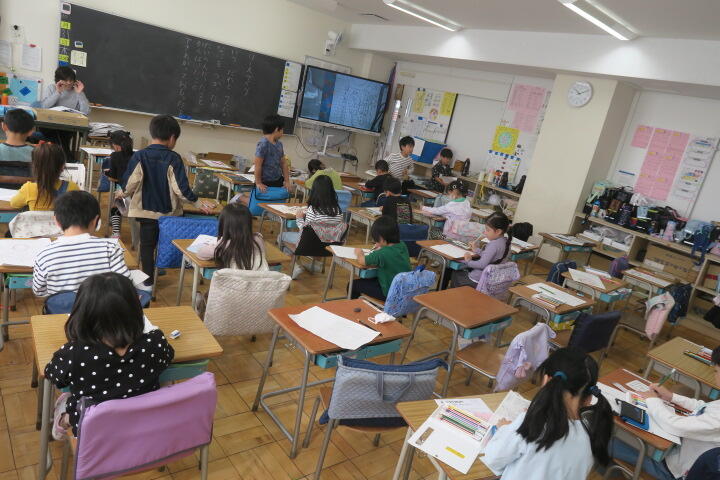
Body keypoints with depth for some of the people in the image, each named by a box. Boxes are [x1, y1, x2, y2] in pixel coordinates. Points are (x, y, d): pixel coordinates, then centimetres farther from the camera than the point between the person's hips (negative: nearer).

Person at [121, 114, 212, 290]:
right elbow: (181, 187, -16)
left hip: (146, 210, 0)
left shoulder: (139, 156, -10)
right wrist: (197, 203, -3)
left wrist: (124, 194, 10)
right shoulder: (174, 159, -13)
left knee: (147, 246, 9)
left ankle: (148, 281, 13)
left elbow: (130, 183, -12)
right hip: (169, 211, 0)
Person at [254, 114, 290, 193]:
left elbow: (283, 163, 12)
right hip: (266, 183, -7)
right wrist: (258, 183, -14)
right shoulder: (263, 144, -17)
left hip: (278, 181, 7)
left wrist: (287, 181, 7)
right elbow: (258, 165, -17)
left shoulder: (279, 144, 7)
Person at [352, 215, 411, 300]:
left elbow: (362, 261, -15)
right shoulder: (402, 245, -5)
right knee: (369, 279, 32)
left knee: (354, 284, 7)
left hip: (390, 294, -8)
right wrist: (382, 247, 7)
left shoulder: (383, 253, -27)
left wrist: (359, 253, 5)